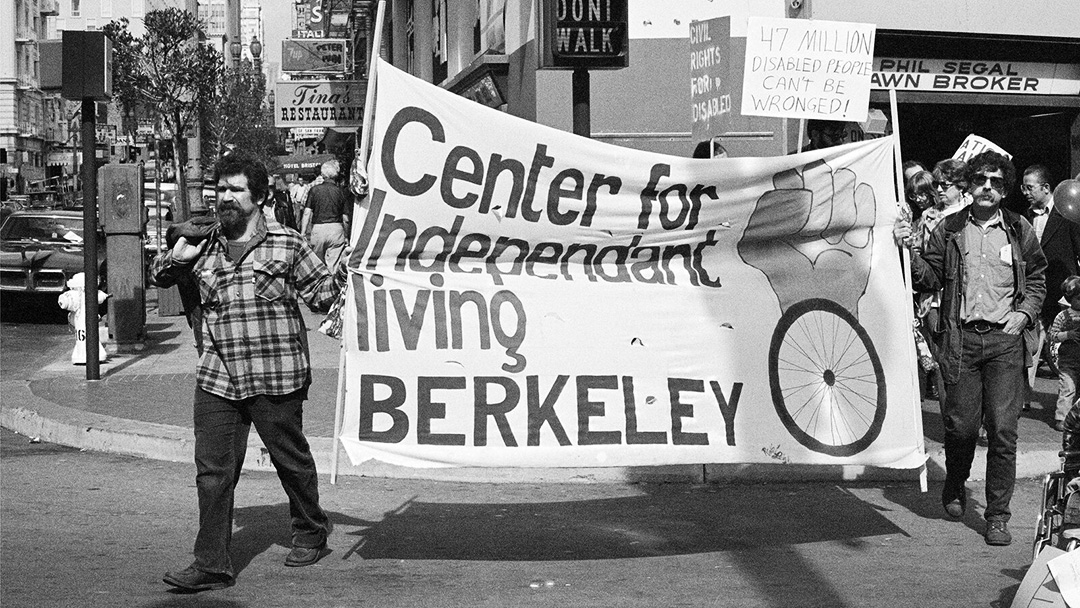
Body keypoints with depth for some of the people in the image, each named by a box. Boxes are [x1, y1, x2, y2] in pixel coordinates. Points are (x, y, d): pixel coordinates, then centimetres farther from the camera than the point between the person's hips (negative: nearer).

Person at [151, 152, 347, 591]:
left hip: (276, 378, -3)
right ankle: (211, 565, 4)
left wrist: (342, 272, -16)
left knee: (291, 459, 13)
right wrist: (174, 258, 0)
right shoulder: (203, 247, 10)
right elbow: (159, 277, 21)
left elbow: (320, 292, 3)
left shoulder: (286, 245, 0)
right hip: (216, 379, 3)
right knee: (213, 472, -1)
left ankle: (310, 534, 36)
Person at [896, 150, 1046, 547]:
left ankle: (997, 515, 3)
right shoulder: (948, 230, 7)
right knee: (961, 425, 2)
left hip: (1004, 339, 0)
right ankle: (954, 486, 33)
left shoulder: (1019, 230, 9)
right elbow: (930, 280, 7)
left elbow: (1037, 279, 17)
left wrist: (1024, 312, 2)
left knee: (1003, 429, -5)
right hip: (961, 337, 0)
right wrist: (909, 249, -8)